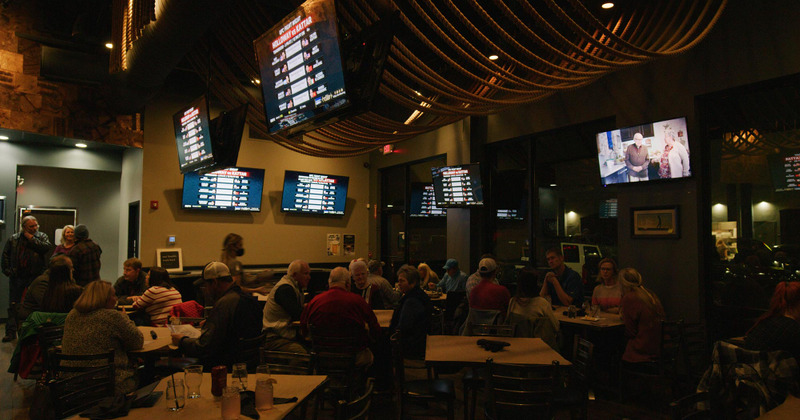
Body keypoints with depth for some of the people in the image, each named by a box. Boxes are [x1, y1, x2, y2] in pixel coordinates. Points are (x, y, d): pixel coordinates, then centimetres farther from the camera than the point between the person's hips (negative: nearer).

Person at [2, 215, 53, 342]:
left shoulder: (42, 236, 4)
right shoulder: (14, 238, 7)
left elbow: (47, 247, -15)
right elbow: (5, 254, 11)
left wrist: (31, 238, -10)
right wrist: (7, 270, 3)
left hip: (35, 277, -1)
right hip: (16, 277, 1)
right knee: (13, 305, 6)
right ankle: (11, 332, 13)